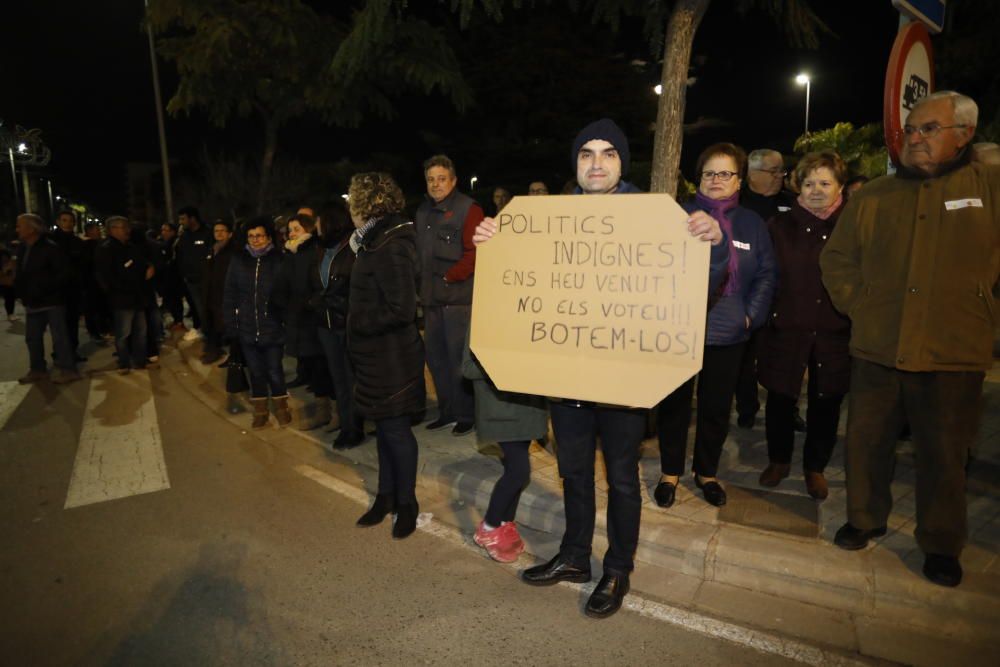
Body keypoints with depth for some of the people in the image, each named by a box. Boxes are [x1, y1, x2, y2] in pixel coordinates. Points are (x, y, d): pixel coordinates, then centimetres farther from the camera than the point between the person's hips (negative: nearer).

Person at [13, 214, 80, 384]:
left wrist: (45, 289, -20)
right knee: (32, 338, 13)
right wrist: (19, 290, 4)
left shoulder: (50, 247, -13)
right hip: (32, 302, 8)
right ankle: (38, 370, 25)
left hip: (52, 301, -8)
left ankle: (67, 369, 5)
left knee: (59, 336, -3)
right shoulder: (22, 248, 10)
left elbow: (64, 273, -16)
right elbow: (20, 273, 20)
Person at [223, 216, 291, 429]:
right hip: (247, 330, 3)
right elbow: (229, 295, 4)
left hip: (273, 329, -3)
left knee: (274, 371, 7)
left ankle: (281, 406, 29)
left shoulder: (279, 260, -6)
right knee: (256, 372, 13)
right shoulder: (238, 261, 2)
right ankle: (260, 410, 29)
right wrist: (230, 325, 0)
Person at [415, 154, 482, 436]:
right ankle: (446, 411, 29)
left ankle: (466, 415, 15)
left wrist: (447, 277, -13)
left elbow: (474, 254, -14)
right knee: (435, 357, 14)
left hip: (458, 296, -7)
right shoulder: (423, 211, 15)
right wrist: (423, 282, 6)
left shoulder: (468, 209, -7)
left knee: (458, 359, -1)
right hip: (431, 297, 7)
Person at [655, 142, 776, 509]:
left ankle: (707, 472, 32)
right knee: (673, 403, 8)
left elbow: (765, 275, 7)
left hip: (728, 333, 2)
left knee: (717, 407, 13)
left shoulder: (752, 224, 8)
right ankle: (671, 471, 26)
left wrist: (751, 315, -5)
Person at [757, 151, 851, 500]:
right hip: (786, 329, 0)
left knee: (826, 403, 11)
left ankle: (815, 467, 32)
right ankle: (778, 460, 32)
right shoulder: (780, 226, 3)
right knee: (780, 399, 9)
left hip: (834, 334, 1)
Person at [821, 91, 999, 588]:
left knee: (944, 455, 9)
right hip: (876, 349, 2)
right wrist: (858, 305, 3)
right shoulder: (872, 197, 8)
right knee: (866, 441, 11)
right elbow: (836, 258, 13)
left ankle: (941, 545, 28)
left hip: (954, 356, -2)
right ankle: (865, 519, 32)